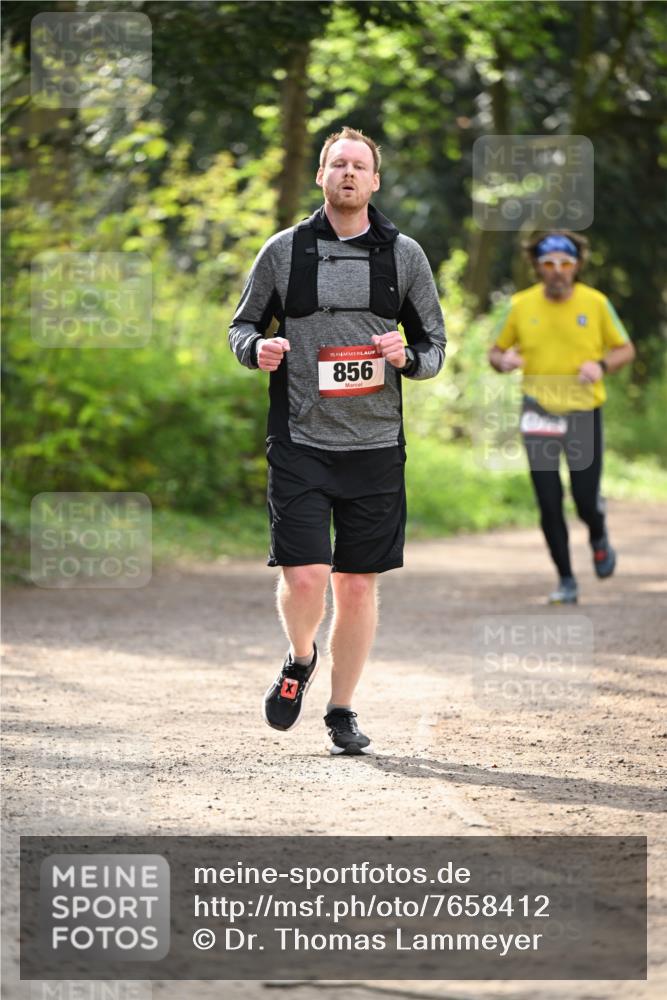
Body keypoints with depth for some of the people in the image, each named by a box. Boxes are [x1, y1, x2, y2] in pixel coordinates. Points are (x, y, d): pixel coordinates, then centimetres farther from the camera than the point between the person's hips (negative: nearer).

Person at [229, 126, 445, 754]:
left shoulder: (404, 255, 8)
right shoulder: (284, 250, 5)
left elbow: (435, 344, 13)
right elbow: (242, 325, 14)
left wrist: (407, 357, -9)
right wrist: (258, 348, -9)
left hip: (375, 445, 1)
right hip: (299, 442, -1)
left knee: (358, 584, 4)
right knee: (304, 578, -12)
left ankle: (342, 714, 18)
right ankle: (299, 661, 20)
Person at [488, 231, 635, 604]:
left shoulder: (596, 303, -3)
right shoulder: (522, 305, -1)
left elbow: (626, 349, 7)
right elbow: (496, 351, 10)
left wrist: (602, 365, -14)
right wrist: (503, 360, -14)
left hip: (584, 412, -1)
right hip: (538, 415, 1)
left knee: (585, 499, -5)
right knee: (549, 505, -2)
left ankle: (599, 538, 32)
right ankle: (566, 581, 12)